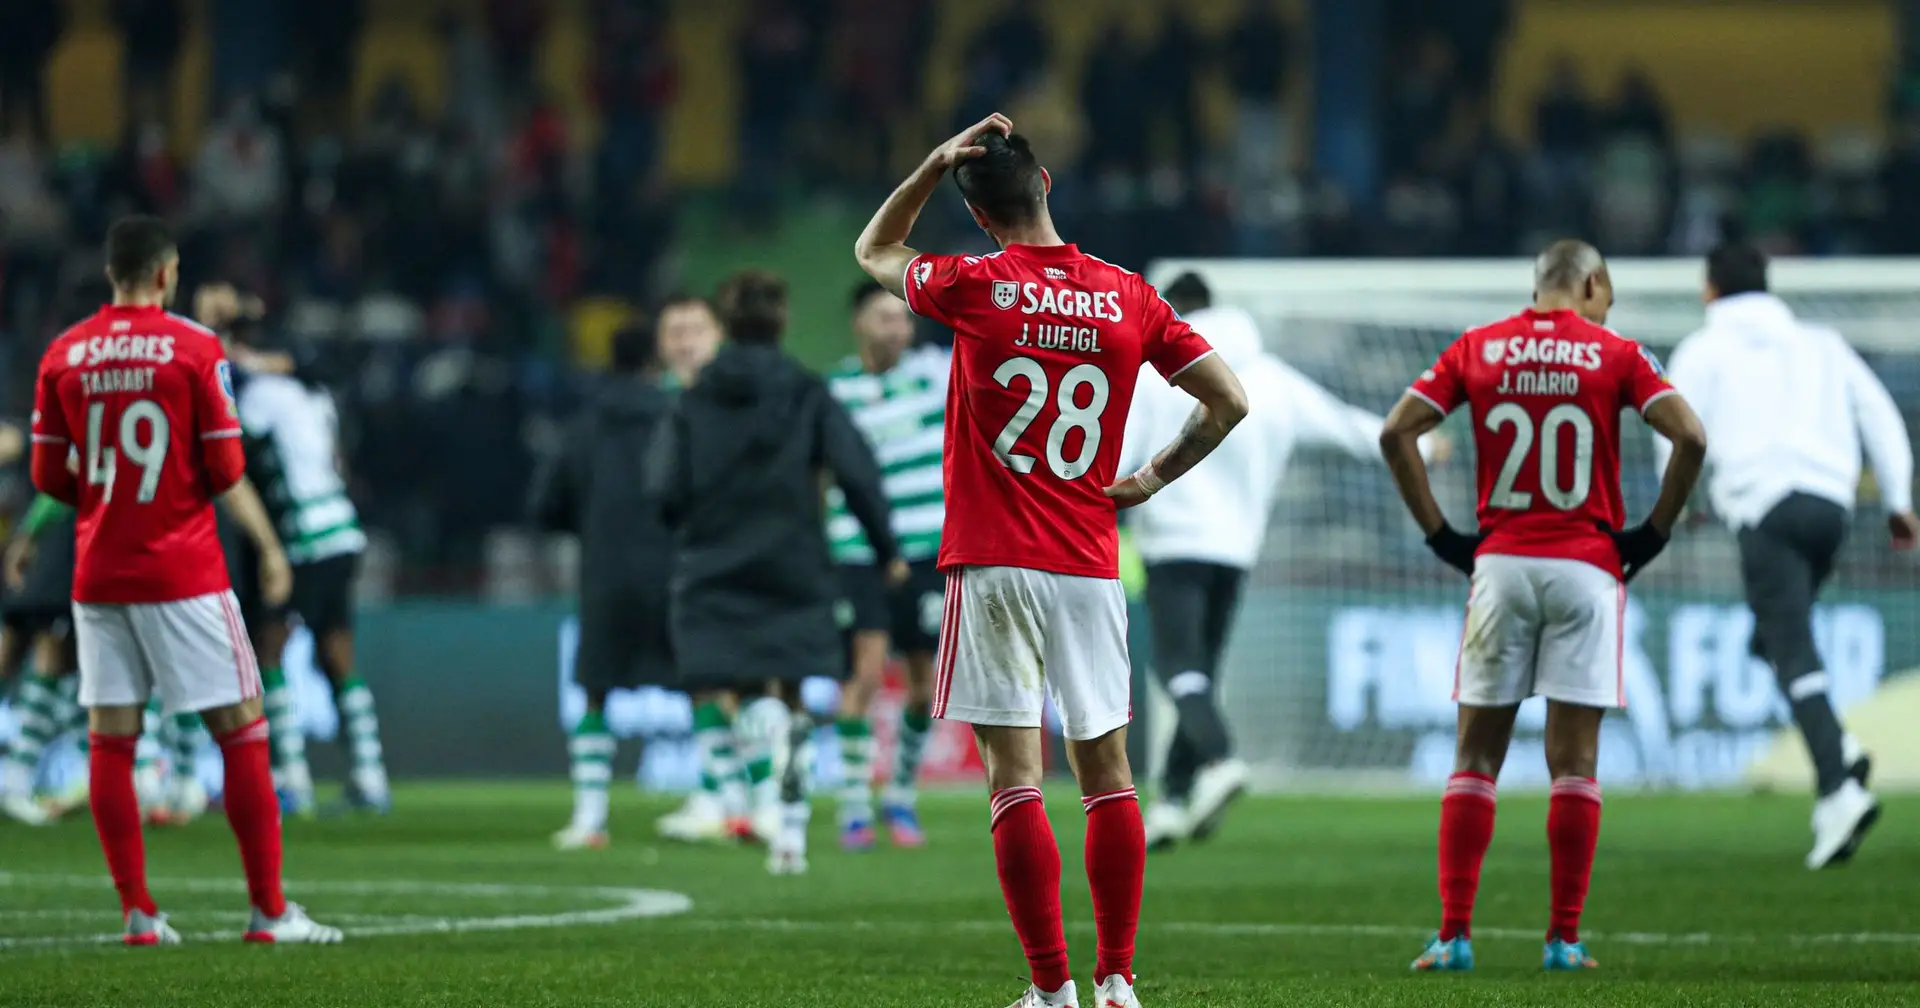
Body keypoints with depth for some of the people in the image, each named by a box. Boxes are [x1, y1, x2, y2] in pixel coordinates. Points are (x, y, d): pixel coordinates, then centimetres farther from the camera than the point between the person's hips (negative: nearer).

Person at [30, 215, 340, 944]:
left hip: (98, 576, 4)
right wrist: (270, 547, 5)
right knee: (242, 730, 2)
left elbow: (50, 479, 7)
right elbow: (226, 472, -7)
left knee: (110, 741, 6)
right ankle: (269, 910, 0)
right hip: (184, 575, -4)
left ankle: (138, 912, 3)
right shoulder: (194, 349, -6)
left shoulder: (64, 356, 4)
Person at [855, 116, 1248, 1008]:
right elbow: (1228, 402, 5)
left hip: (996, 566, -3)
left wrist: (936, 164, 10)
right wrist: (1149, 481, 12)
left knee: (1014, 775, -4)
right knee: (1107, 771, 10)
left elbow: (874, 251, 16)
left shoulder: (974, 289, -4)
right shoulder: (1129, 299, 3)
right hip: (1092, 566, 3)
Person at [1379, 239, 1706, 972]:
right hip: (1584, 567, -1)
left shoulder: (1476, 349, 8)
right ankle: (1564, 939, 0)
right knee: (1573, 762, 2)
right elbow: (1690, 437, -8)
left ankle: (1454, 934, 1)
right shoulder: (1614, 355, 2)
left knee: (1476, 758, 6)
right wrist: (1654, 532, 1)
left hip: (1499, 563, 2)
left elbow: (1396, 432, 1)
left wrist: (1438, 533, 5)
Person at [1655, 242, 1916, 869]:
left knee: (1795, 654, -12)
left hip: (1765, 509, -5)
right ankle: (1839, 751, -2)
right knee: (1771, 640, 21)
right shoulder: (1819, 345, 23)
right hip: (1829, 503, 5)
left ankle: (1840, 789, -28)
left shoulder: (1703, 350, 12)